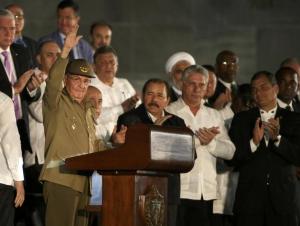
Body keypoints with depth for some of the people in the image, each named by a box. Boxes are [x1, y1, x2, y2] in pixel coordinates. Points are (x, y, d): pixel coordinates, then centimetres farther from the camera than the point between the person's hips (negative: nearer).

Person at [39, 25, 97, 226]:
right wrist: (66, 50, -26)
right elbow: (53, 81, -18)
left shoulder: (86, 110, 25)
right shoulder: (56, 102, 2)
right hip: (61, 179, -8)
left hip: (84, 181, 8)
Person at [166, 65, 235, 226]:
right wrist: (198, 139, -12)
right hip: (178, 191, -5)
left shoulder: (214, 115, 17)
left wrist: (211, 142, -8)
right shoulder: (170, 112, 1)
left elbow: (229, 151, 9)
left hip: (206, 193, 5)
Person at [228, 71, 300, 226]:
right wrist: (254, 142, -14)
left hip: (283, 197, 0)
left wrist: (278, 138, -17)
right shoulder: (241, 120, 8)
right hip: (249, 198, 0)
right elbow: (231, 158, 1)